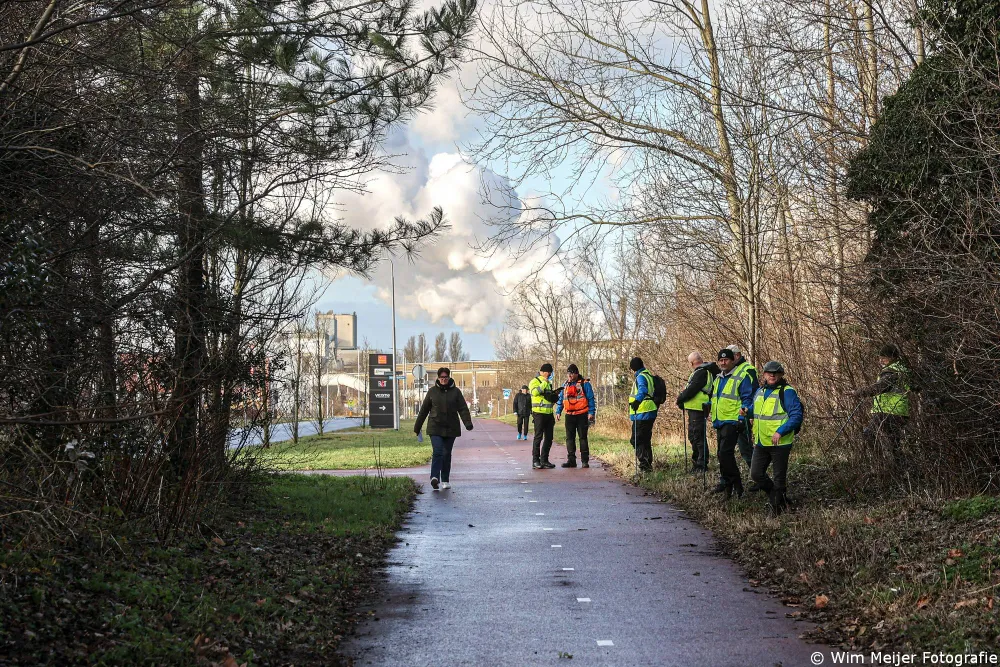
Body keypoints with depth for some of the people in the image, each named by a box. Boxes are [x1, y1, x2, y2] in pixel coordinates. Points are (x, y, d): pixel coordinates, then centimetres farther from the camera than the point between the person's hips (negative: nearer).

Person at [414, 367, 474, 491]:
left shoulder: (455, 391, 4)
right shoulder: (432, 391, 5)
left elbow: (463, 408, -2)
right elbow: (424, 410, 11)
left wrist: (468, 422, -18)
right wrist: (417, 426, 13)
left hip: (451, 428, 1)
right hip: (435, 427, -1)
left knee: (447, 453, 8)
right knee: (437, 452, -16)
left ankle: (445, 480, 17)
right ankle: (435, 478, -25)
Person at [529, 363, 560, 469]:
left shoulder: (548, 383, 21)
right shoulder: (534, 382, -4)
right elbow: (534, 392, -25)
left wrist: (554, 396, 11)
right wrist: (544, 383, -19)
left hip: (549, 414, 8)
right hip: (539, 413, -8)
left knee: (548, 438, 7)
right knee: (538, 437, -7)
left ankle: (544, 460, 14)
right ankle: (535, 461, -4)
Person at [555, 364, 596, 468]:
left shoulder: (584, 384, -3)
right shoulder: (565, 385, 13)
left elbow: (591, 399, -4)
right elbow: (560, 400, 18)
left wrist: (591, 412, -11)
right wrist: (558, 412, 8)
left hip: (582, 415, -5)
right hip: (569, 416, 5)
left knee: (583, 438, -1)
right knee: (569, 438, 5)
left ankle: (585, 461, 3)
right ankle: (571, 460, 10)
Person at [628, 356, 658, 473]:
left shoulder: (641, 377, -11)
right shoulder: (649, 375, 19)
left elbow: (642, 390, -32)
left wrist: (637, 400, -48)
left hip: (642, 414, -10)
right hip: (650, 413, 10)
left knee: (636, 440, -9)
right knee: (646, 440, 18)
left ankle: (644, 464, -17)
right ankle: (648, 464, 22)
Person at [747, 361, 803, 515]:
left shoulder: (787, 392, -10)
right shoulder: (760, 391, 13)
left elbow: (796, 416, -15)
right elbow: (754, 410, 29)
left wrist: (780, 431, -23)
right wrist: (747, 411, 4)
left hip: (780, 443, -7)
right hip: (761, 443, 7)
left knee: (779, 477, 3)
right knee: (756, 473, 8)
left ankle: (776, 506, 16)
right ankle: (773, 494, 31)